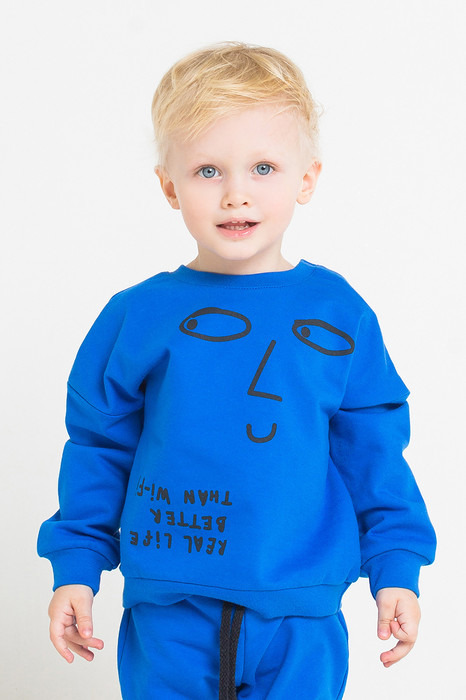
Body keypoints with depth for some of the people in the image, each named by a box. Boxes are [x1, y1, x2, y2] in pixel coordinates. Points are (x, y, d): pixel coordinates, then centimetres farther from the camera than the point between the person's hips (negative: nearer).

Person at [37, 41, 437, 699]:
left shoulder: (341, 317, -1)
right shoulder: (137, 317, -2)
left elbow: (374, 452, 6)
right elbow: (99, 446, 7)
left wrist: (396, 569, 5)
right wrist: (77, 569, 7)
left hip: (301, 624, 0)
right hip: (168, 622, 0)